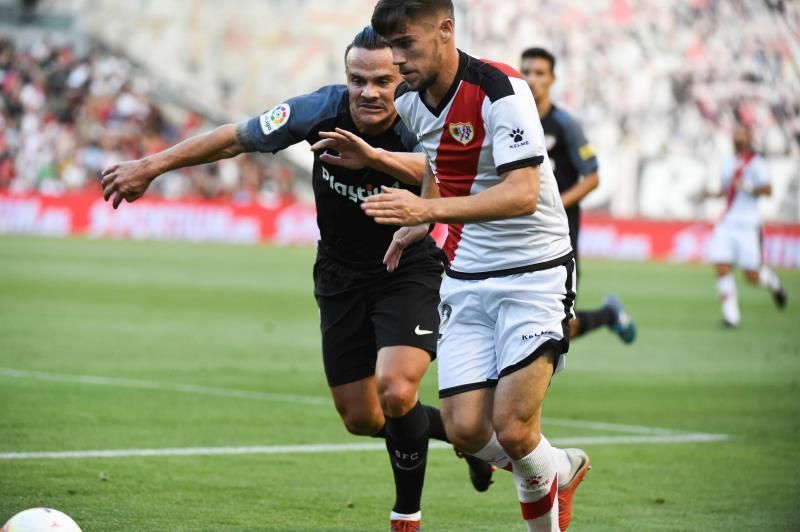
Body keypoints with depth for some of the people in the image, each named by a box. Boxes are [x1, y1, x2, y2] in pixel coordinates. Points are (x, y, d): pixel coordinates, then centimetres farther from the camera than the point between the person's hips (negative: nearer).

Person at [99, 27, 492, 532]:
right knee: (361, 418, 9)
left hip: (407, 275, -4)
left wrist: (374, 156, -70)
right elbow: (236, 138, -9)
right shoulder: (324, 110, -19)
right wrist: (152, 165, -8)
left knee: (395, 394, -25)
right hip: (340, 278, 5)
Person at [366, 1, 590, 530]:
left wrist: (430, 209, -41)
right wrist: (418, 223, 18)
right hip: (465, 281, 6)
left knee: (512, 431, -16)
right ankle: (559, 469, 24)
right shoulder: (408, 100, 1)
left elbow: (522, 193, -32)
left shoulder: (500, 91, -21)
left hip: (534, 273, -6)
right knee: (466, 431, -5)